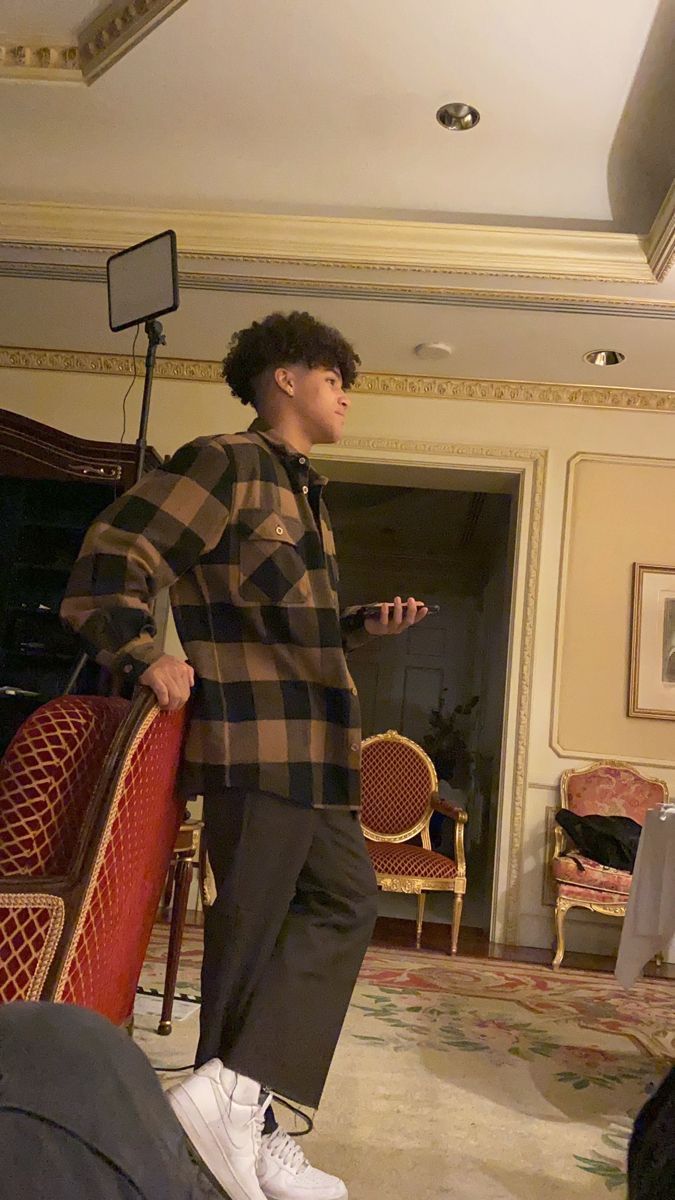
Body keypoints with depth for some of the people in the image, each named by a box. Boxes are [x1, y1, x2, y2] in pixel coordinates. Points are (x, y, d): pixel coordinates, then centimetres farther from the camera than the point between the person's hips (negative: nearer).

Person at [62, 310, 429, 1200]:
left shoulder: (305, 491, 21)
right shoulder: (225, 463, -7)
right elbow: (112, 563, -14)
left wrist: (366, 625, 12)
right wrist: (148, 660, -20)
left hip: (314, 748, 10)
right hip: (258, 742, -10)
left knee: (344, 903, 12)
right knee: (252, 927, -1)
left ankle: (239, 1099, 17)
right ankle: (235, 1114, 15)